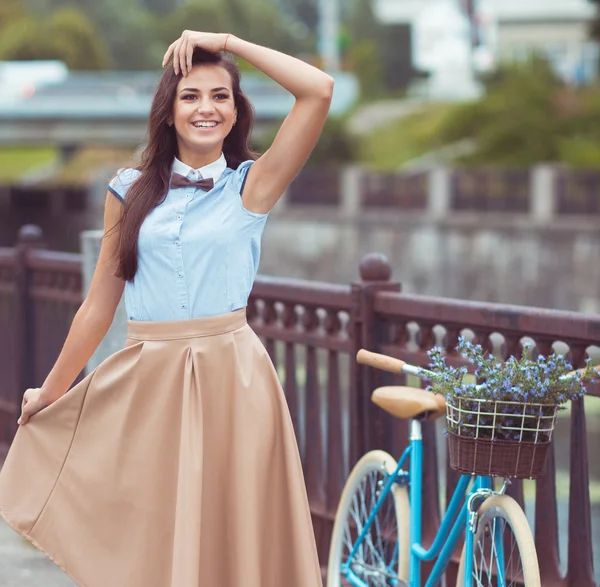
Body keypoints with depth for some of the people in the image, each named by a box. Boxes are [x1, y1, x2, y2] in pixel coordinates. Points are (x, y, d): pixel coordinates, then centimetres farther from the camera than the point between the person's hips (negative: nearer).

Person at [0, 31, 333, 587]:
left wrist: (228, 42, -4)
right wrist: (50, 393, 16)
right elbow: (100, 302, 13)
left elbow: (318, 90, -9)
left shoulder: (252, 185, 3)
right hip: (145, 383, 2)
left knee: (229, 535, 2)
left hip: (229, 379, -2)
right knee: (147, 540, 7)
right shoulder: (132, 190, 8)